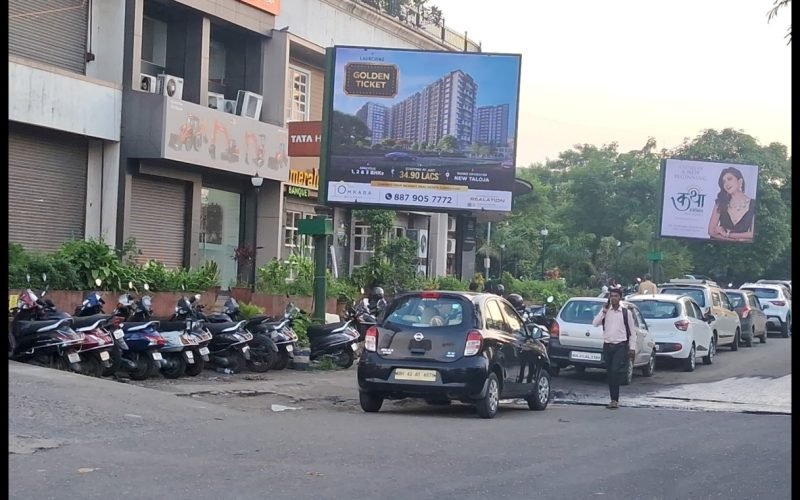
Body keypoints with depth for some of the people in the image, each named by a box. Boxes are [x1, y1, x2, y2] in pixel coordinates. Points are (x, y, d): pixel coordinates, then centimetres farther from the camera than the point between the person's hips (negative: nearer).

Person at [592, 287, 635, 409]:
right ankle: (614, 400, 13)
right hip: (607, 345, 4)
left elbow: (631, 331, 3)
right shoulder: (605, 311, 9)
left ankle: (615, 400, -14)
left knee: (616, 371, -17)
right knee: (610, 373, 6)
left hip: (620, 345, -4)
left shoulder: (625, 312, 2)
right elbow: (595, 323, -4)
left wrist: (632, 348, -3)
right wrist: (604, 311, -10)